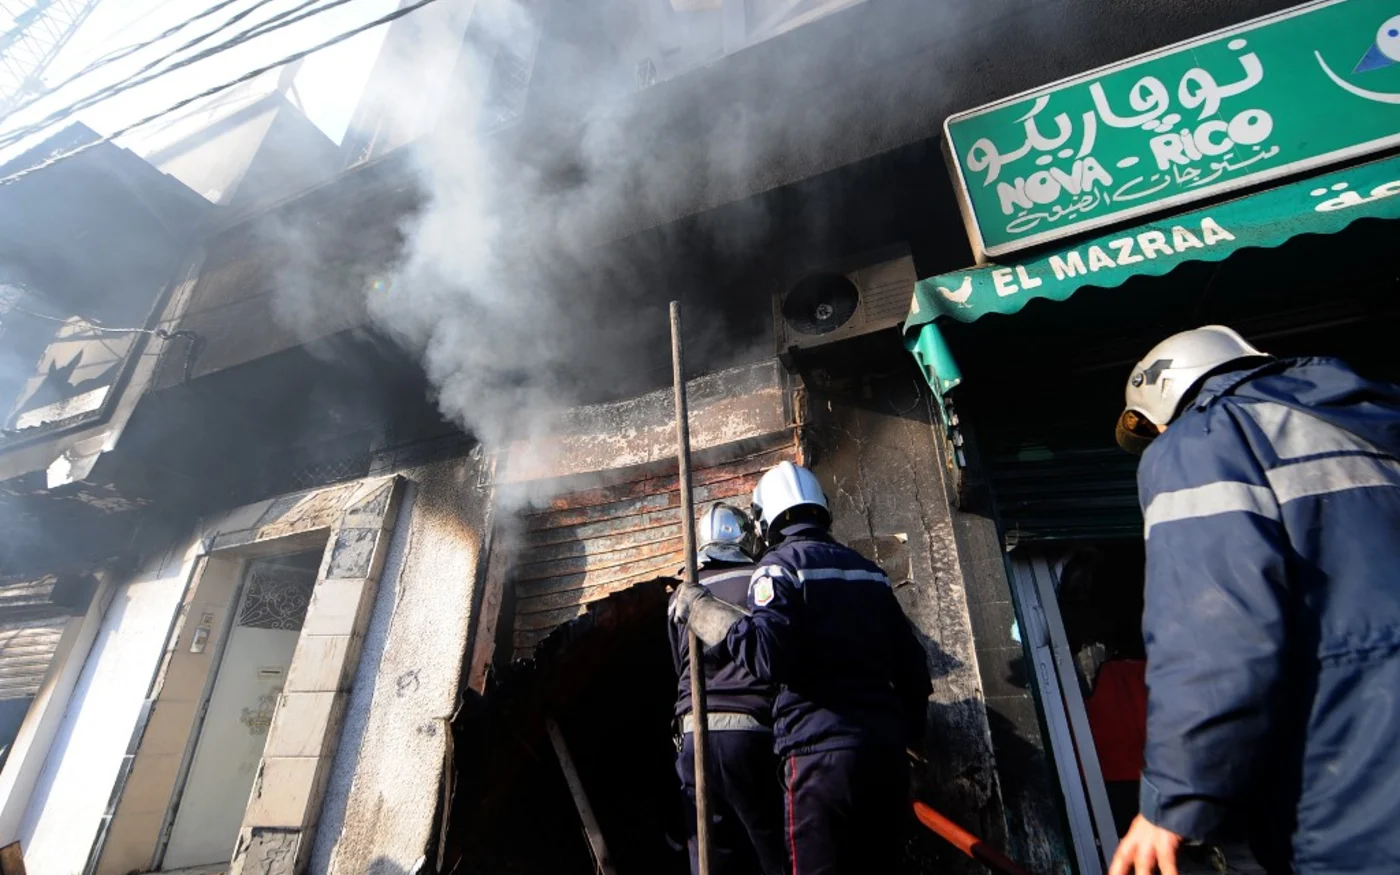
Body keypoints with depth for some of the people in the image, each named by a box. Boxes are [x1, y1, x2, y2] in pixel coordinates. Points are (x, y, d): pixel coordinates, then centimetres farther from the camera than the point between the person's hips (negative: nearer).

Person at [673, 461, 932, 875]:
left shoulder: (781, 563, -5)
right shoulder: (869, 569, 16)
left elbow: (766, 654, -20)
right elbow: (912, 665, 18)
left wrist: (700, 607, -10)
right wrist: (910, 735, 28)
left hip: (822, 749, -7)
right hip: (886, 748, 7)